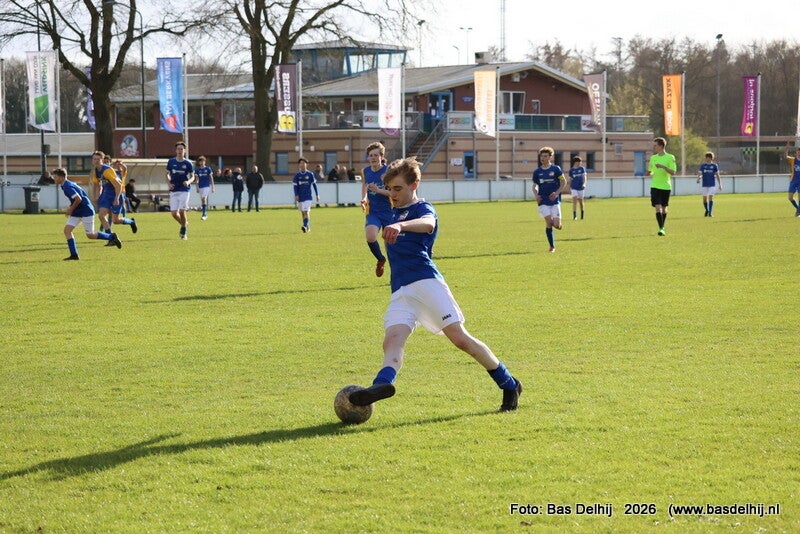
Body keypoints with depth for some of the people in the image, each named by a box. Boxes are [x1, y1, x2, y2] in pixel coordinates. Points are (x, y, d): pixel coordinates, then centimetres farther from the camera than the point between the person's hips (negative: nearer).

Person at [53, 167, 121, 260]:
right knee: (67, 230, -2)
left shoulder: (67, 187, -20)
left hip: (86, 211, -10)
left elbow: (78, 199, -27)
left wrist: (71, 209, -15)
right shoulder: (66, 185, 11)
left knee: (90, 235, -3)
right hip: (77, 213, 10)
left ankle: (111, 237, 17)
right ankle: (74, 255, -3)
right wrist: (70, 207, 14)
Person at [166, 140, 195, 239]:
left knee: (182, 211, -10)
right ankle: (185, 224, 26)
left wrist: (188, 182, -15)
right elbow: (167, 174, 16)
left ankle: (183, 233, 5)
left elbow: (192, 177, 6)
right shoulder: (171, 161, 5)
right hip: (173, 191, 2)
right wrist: (169, 183, -2)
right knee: (174, 213, -3)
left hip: (184, 190, -2)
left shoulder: (188, 163, 0)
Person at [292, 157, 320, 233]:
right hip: (300, 197, 3)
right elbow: (295, 186, 3)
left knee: (306, 211, -16)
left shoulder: (310, 174, 0)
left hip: (308, 196, -3)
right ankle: (307, 227, 19)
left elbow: (314, 184, 7)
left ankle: (306, 226, -24)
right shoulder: (297, 175, 4)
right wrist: (296, 195, -9)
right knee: (302, 212, 8)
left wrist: (317, 195, 7)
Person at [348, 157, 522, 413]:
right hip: (400, 292, 7)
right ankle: (383, 383, -48)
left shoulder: (422, 208, 2)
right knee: (392, 340, -21)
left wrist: (400, 226, -45)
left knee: (460, 337, -12)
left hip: (426, 281, -7)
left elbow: (427, 223, -27)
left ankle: (509, 384, 2)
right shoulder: (393, 214, 26)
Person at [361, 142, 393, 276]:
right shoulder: (366, 171, 5)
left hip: (389, 211, -2)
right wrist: (364, 198, 14)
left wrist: (379, 190, -25)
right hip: (373, 212, 2)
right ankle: (381, 260, 3)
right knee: (370, 237, -25)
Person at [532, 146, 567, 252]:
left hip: (555, 201, -1)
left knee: (557, 226, -8)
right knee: (548, 222, -12)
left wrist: (557, 193, -9)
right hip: (543, 201, 1)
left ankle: (555, 222, 30)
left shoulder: (556, 169, -1)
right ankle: (552, 246, 0)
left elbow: (564, 181, 3)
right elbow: (534, 186, 14)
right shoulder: (537, 172, 5)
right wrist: (536, 195, -5)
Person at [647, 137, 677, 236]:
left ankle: (662, 228, 25)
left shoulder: (670, 157, -4)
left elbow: (673, 172, -13)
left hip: (666, 187, -2)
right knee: (658, 207, -12)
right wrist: (649, 173, 5)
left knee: (664, 208, 10)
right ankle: (660, 228, -14)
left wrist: (663, 167, -23)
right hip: (655, 186, 2)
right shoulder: (653, 158, 9)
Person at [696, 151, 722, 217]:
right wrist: (698, 179, -21)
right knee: (704, 199, 4)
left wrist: (720, 185, 3)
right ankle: (706, 210, 27)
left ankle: (710, 213, -12)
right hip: (705, 184, 2)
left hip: (712, 184, -2)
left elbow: (717, 175, 7)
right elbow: (699, 174, 2)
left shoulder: (715, 165, 4)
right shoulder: (702, 166, 6)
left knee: (711, 197, -13)